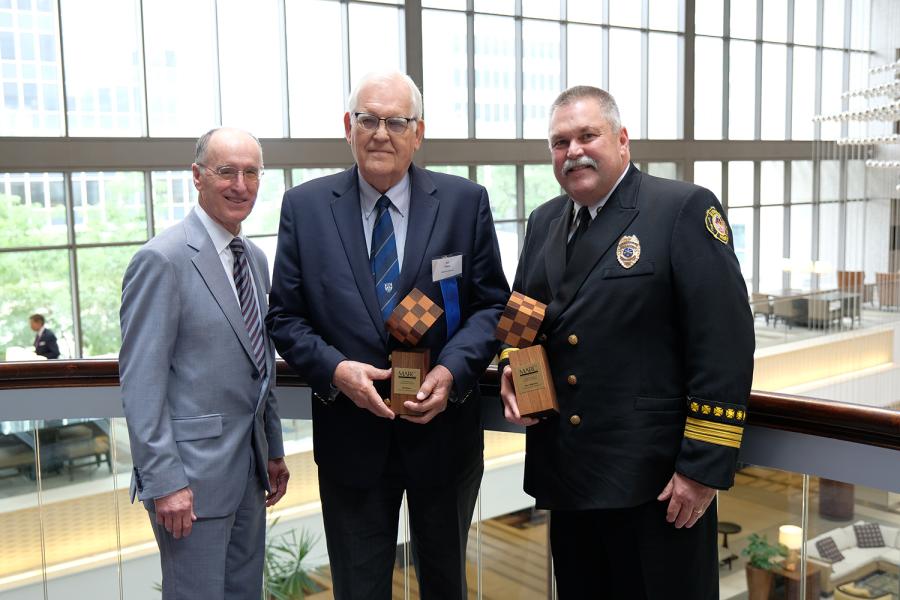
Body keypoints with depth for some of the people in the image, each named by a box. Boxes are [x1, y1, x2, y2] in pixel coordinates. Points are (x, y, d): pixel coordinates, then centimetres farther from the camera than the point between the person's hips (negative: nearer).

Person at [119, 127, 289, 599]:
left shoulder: (255, 258, 11)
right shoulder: (162, 260, -14)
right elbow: (140, 381, -17)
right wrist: (164, 481, -19)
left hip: (249, 466, 8)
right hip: (193, 472, -8)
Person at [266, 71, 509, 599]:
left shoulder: (465, 201, -3)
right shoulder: (305, 206, -2)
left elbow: (493, 302, 0)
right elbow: (285, 315, 1)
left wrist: (453, 369, -17)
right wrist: (333, 368, -17)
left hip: (444, 430, 1)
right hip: (350, 437, 0)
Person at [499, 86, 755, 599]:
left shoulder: (685, 209, -9)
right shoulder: (545, 221, 11)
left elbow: (724, 344, -14)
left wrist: (704, 466, -16)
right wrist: (512, 368, 1)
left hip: (657, 479, -6)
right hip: (565, 475, 6)